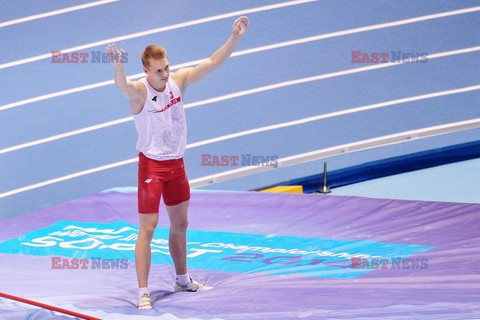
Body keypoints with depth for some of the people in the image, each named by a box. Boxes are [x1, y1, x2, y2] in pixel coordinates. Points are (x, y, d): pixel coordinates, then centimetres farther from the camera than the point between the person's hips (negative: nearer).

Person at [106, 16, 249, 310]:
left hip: (177, 163, 6)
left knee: (180, 224, 18)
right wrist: (118, 66, -64)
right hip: (151, 164, -6)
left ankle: (182, 280, 36)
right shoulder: (140, 91, -19)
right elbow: (123, 87, -42)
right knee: (147, 228, -8)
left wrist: (235, 38, -10)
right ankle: (143, 291, -4)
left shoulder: (179, 80, -3)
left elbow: (212, 63, -1)